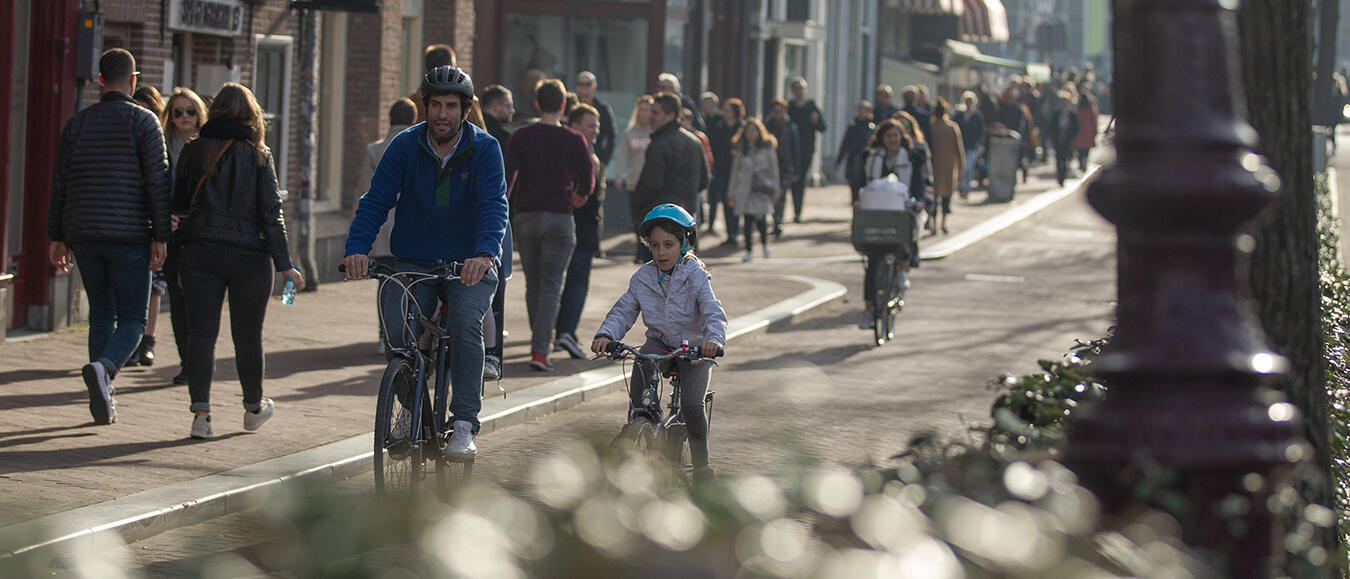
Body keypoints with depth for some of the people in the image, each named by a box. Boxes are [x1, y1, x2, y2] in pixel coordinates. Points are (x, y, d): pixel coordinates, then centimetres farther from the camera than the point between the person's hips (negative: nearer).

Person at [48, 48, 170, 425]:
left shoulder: (77, 123, 8)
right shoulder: (143, 122, -4)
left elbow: (60, 183, 8)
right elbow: (157, 182, -10)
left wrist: (57, 238, 13)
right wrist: (160, 238, -8)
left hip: (84, 236, 4)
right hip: (129, 235, -4)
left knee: (101, 314, 14)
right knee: (132, 319, 1)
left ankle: (103, 401, 9)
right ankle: (103, 368, -27)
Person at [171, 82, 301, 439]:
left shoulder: (194, 152, 1)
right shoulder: (258, 156, -4)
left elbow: (178, 205, 8)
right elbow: (271, 212, -7)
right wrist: (284, 264, -5)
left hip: (199, 253, 1)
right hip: (248, 256, -1)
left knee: (202, 332, 0)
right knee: (248, 335, 13)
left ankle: (201, 412, -12)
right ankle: (254, 407, 30)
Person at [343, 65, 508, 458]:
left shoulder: (484, 149, -7)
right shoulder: (406, 146, -3)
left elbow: (494, 205, -18)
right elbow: (376, 201, -9)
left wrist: (484, 253, -38)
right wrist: (357, 248, -26)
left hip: (469, 264, -2)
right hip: (414, 261, 2)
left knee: (465, 320, -28)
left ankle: (464, 425, -21)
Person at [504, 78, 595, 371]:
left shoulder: (521, 136, -1)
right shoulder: (575, 140, -2)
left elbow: (507, 175, -8)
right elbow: (588, 182, 3)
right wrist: (580, 196, 25)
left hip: (524, 217, 2)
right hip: (559, 218, -2)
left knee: (533, 284, 16)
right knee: (551, 287, -3)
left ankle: (539, 339, 27)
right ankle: (540, 350, -13)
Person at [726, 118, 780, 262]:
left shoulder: (768, 148, 3)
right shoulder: (740, 149, 9)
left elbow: (774, 170, 6)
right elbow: (735, 171, 13)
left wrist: (775, 192, 4)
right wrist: (731, 193, 12)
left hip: (762, 190, -2)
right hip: (745, 189, 2)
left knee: (760, 220, -10)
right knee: (748, 221, -3)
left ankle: (765, 243, 19)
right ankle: (748, 251, 4)